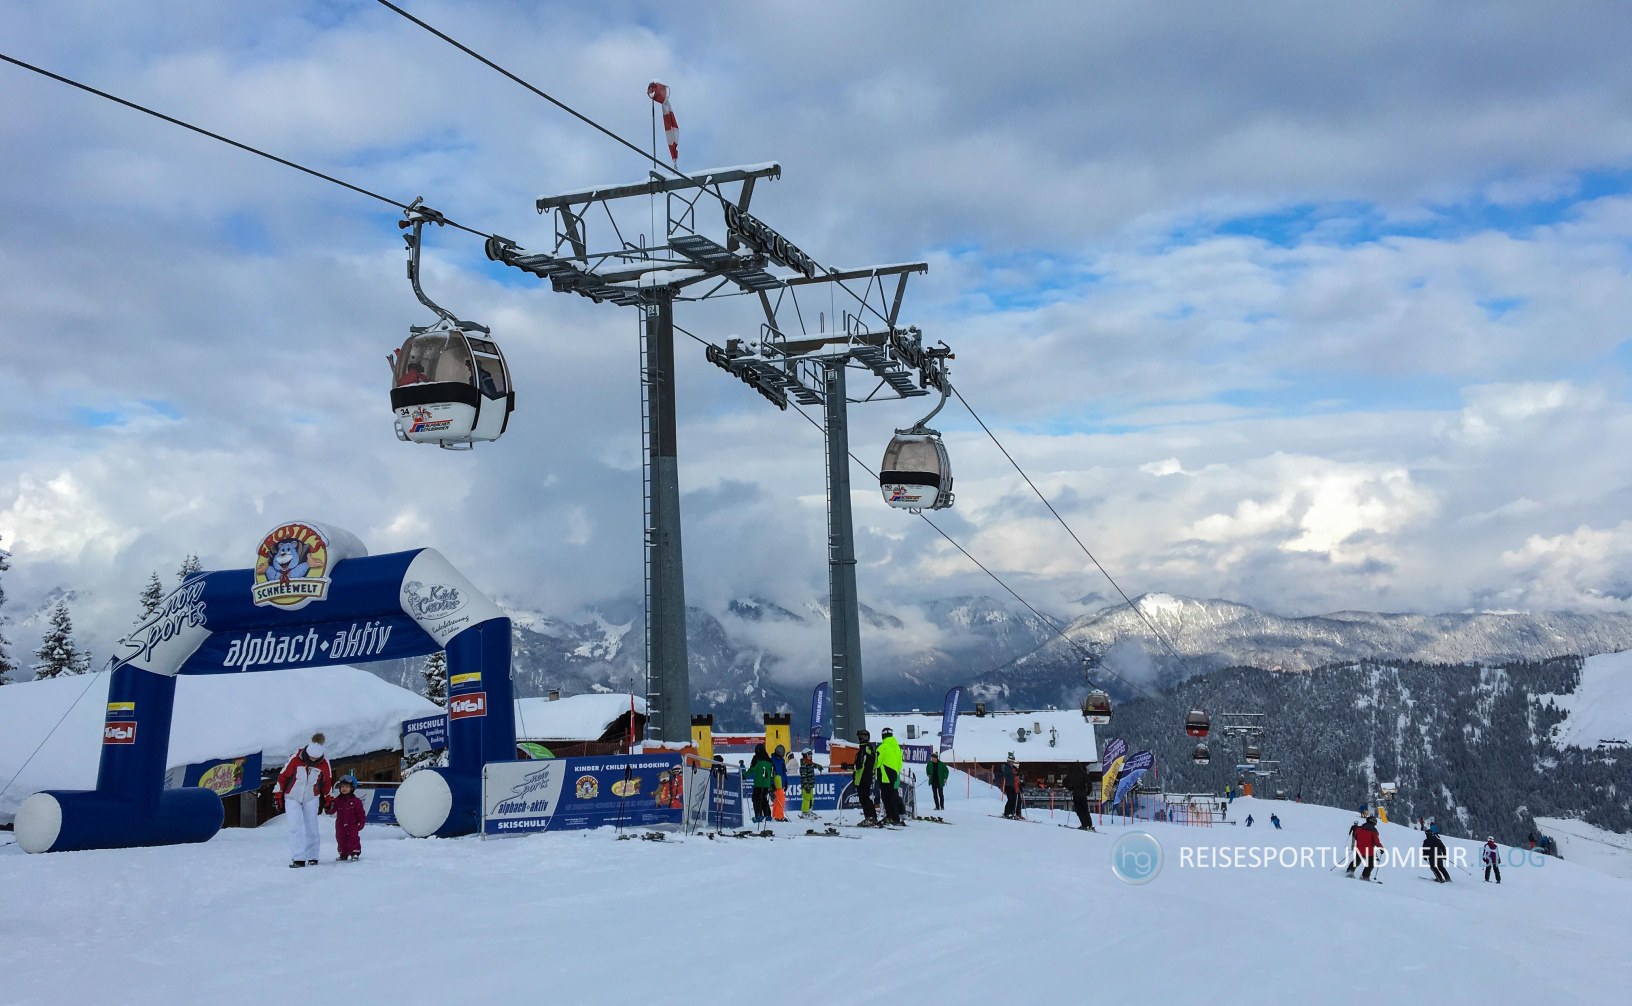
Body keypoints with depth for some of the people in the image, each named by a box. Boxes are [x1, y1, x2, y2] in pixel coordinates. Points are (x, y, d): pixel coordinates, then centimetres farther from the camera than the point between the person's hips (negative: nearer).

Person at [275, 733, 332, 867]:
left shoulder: (324, 764, -11)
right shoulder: (295, 759, -19)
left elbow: (326, 782, 6)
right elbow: (283, 776, -9)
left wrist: (327, 800, 13)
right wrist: (277, 795, -4)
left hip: (311, 799, 2)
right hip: (292, 798, -2)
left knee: (311, 828, 0)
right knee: (296, 827, -11)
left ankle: (312, 857, 10)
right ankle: (298, 858, -12)